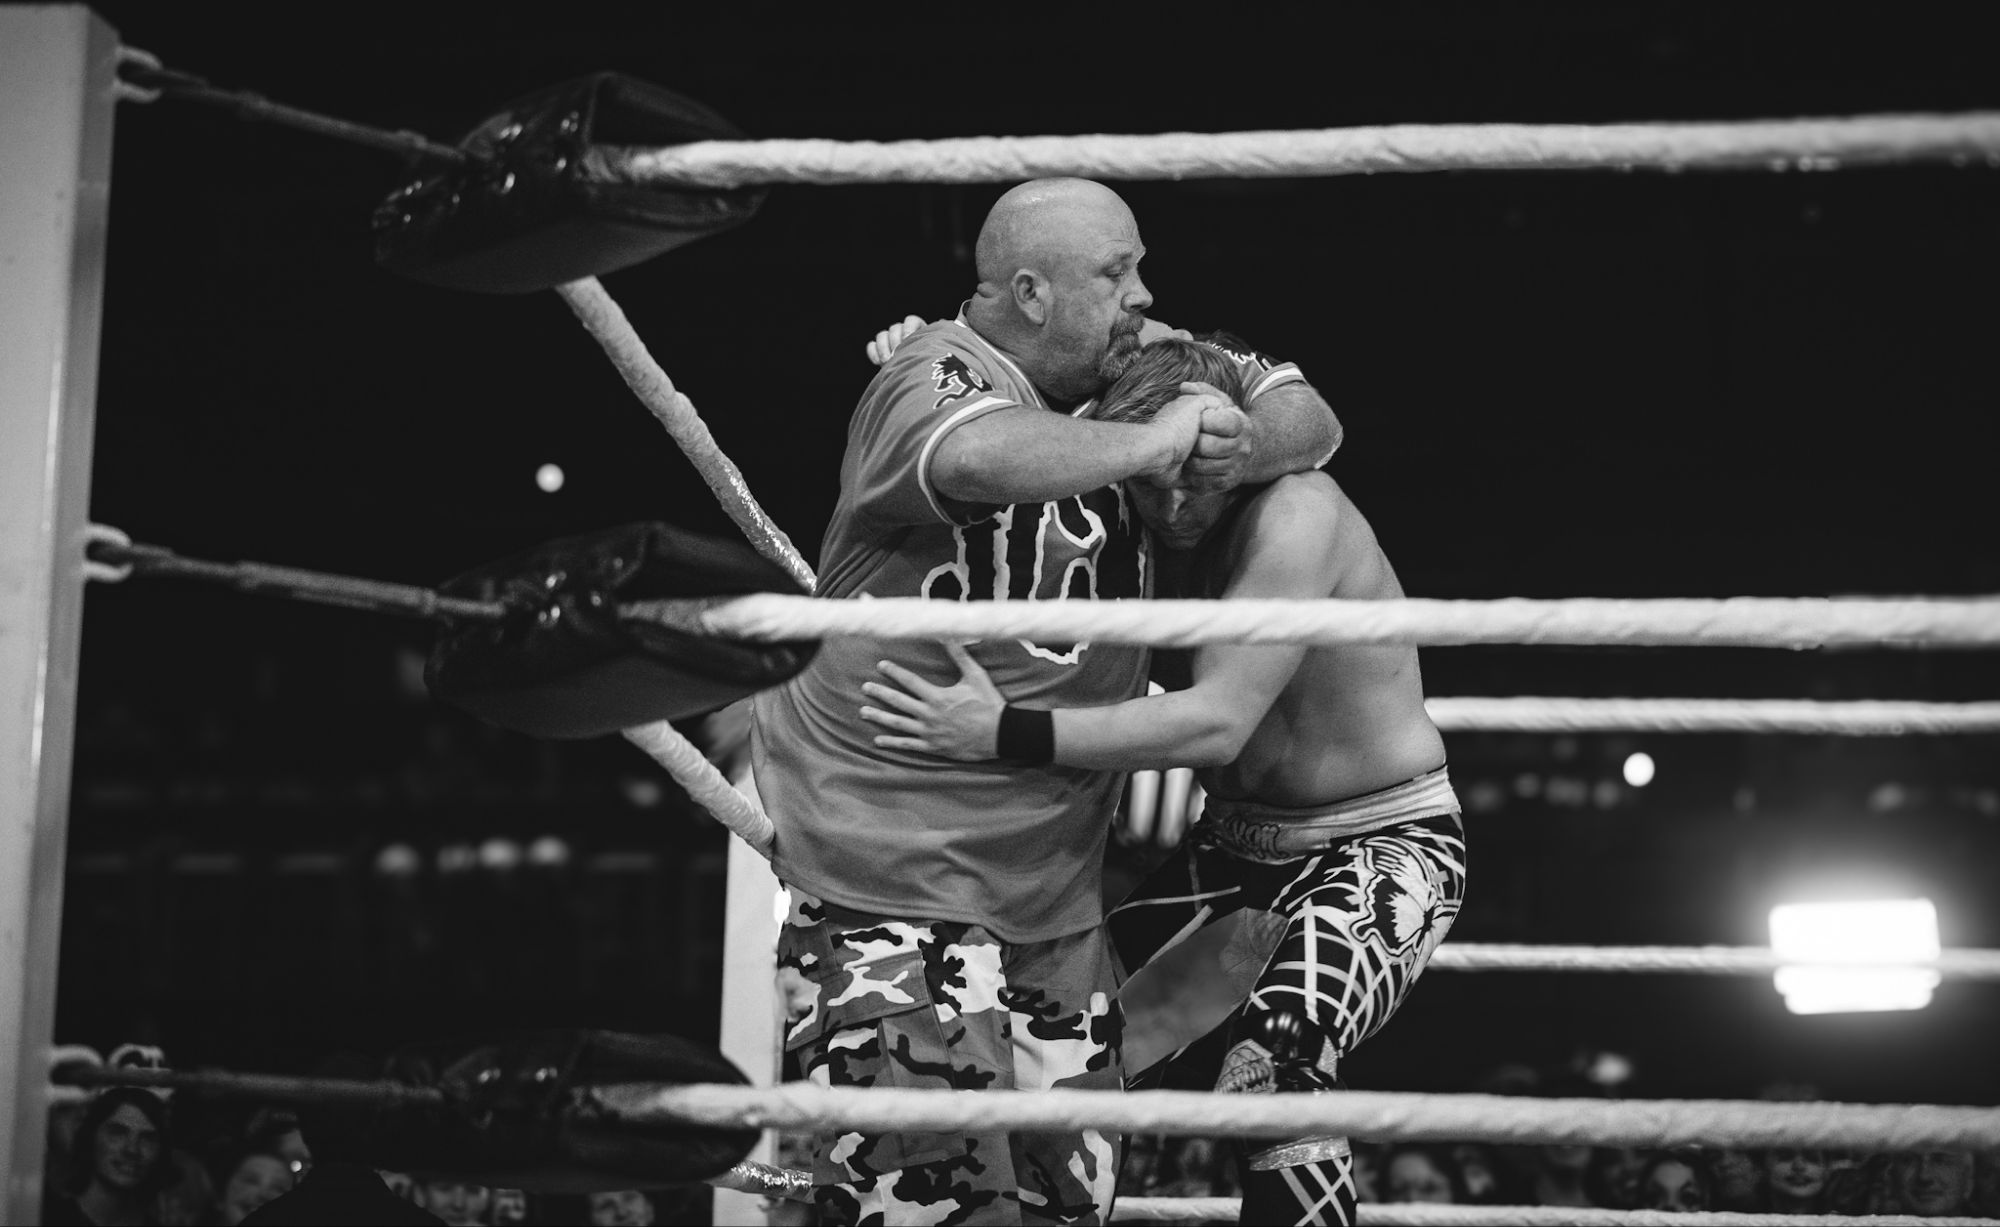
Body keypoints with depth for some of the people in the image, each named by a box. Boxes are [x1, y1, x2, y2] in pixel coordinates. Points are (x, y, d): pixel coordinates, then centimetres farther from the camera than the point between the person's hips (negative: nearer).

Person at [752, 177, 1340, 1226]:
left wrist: (1239, 444, -11)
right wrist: (1151, 443, -24)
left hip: (1053, 889, 8)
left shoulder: (1134, 368, 8)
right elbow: (982, 456, -38)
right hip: (892, 879, -8)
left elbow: (1306, 420, 13)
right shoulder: (934, 373, -13)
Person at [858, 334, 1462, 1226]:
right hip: (1238, 850, 8)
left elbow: (1217, 721, -33)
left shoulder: (1297, 516, -25)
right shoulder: (1156, 537, -3)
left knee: (1273, 1057, -33)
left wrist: (1006, 733, -39)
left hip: (1385, 847, -7)